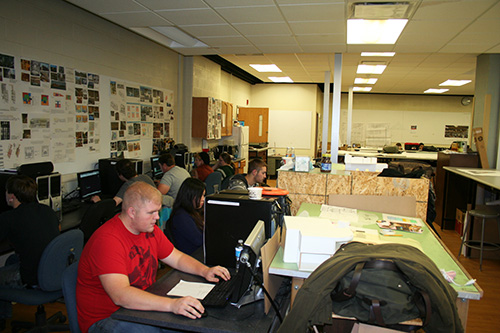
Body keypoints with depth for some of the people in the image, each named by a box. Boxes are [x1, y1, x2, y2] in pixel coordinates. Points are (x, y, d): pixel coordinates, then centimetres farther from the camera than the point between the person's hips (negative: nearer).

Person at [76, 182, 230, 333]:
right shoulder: (107, 240, -25)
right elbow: (120, 295, -35)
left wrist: (204, 271, -7)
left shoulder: (150, 230, 3)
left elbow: (177, 258, 13)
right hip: (106, 318, -7)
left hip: (143, 303, 8)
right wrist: (171, 304, -44)